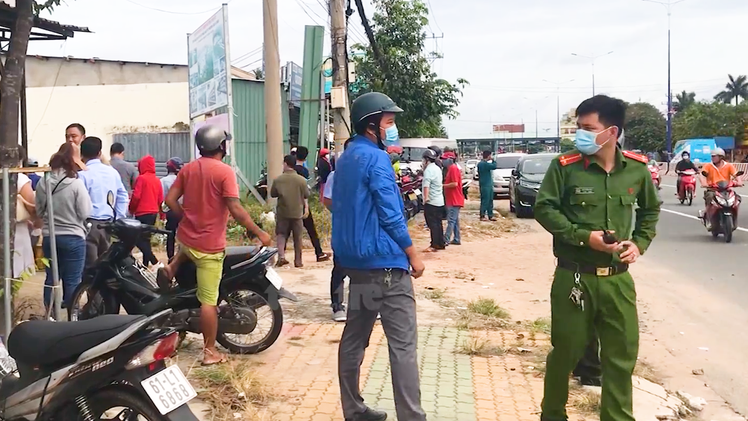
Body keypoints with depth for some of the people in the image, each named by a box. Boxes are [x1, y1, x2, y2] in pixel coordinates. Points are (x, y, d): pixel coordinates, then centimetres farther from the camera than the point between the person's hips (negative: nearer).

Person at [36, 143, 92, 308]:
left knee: (51, 279, 14)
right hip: (73, 238, -4)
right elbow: (85, 213, -12)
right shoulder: (76, 184, -14)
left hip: (49, 237, 4)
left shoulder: (43, 184, -1)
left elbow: (39, 211, 9)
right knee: (72, 281, 4)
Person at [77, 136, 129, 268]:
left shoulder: (83, 174, -11)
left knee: (90, 265, -3)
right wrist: (118, 220, 17)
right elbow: (123, 197, 13)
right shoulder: (113, 172, 8)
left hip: (90, 223, -6)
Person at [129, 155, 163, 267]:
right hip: (154, 213, 7)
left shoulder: (141, 178, -11)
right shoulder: (157, 180, 8)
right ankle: (146, 263, 16)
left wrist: (131, 209, 1)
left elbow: (136, 196, -14)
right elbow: (160, 199, 9)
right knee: (146, 239, 15)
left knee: (139, 239, -5)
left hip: (142, 213, -7)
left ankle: (154, 262, -18)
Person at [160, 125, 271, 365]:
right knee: (209, 300, 0)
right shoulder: (225, 171, -15)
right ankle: (210, 351, 7)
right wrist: (260, 233, -12)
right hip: (210, 245, -6)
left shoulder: (187, 169, 3)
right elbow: (236, 210, -21)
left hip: (185, 237, 6)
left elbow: (170, 199, 3)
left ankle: (172, 267, 22)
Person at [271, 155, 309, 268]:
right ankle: (298, 260, 13)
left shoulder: (278, 179, -6)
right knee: (297, 237, 9)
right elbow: (306, 197, 3)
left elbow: (272, 194, 4)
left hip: (282, 212, 0)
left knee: (281, 234, 12)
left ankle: (281, 256, -4)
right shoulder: (301, 180, -5)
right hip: (297, 212, 0)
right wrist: (306, 208, 20)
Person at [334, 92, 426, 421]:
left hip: (355, 261, 10)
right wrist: (413, 255, -8)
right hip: (385, 262, -10)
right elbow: (390, 215, -16)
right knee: (403, 345, -7)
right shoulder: (376, 158, -14)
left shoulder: (345, 158, 15)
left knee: (354, 338, 13)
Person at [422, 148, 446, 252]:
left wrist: (426, 197, -30)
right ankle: (441, 244, 18)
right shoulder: (437, 168, 15)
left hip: (431, 202, -9)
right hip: (439, 201, 9)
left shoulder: (428, 170, -15)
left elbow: (426, 185, -28)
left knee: (432, 224, -5)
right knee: (438, 223, 13)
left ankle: (434, 245, -4)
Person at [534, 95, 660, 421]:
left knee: (622, 355, 9)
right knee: (566, 351, 11)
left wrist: (640, 243, 1)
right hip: (574, 277, -2)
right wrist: (583, 236, -18)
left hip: (618, 278, 3)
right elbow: (544, 208, -8)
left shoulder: (637, 167, 0)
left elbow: (651, 209, 16)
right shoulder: (565, 166, -10)